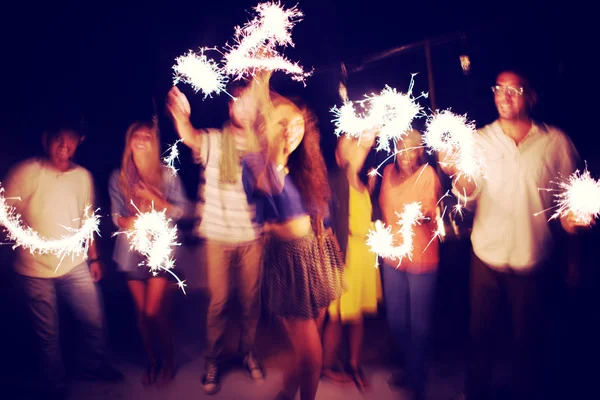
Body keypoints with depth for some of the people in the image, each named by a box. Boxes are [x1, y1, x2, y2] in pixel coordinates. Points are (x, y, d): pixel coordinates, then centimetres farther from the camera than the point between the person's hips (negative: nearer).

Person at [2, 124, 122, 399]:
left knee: (94, 321, 11)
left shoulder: (83, 176, 2)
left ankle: (93, 366, 38)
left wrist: (93, 257, 14)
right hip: (35, 270, -4)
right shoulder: (26, 172, -13)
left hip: (75, 265, 4)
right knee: (48, 334, 9)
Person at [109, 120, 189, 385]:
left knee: (154, 312, -7)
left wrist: (153, 198, -17)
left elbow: (180, 211, -4)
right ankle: (152, 360, 27)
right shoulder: (119, 177, 4)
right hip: (132, 249, 3)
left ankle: (168, 358, 17)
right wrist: (128, 222, -18)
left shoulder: (167, 174, -2)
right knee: (141, 312, 8)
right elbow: (116, 215, 3)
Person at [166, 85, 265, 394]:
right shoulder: (213, 140, -6)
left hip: (252, 237, 2)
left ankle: (248, 352, 31)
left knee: (251, 300, 11)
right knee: (217, 301, 6)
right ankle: (213, 360, 22)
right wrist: (181, 118, -48)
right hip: (217, 237, -1)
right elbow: (190, 137, -29)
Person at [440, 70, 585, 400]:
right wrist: (459, 173, -32)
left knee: (527, 338, 12)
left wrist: (571, 216, -15)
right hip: (487, 254, 1)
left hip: (534, 259, -1)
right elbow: (468, 193, -11)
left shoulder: (556, 142, -5)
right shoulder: (480, 140, -2)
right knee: (480, 332, 14)